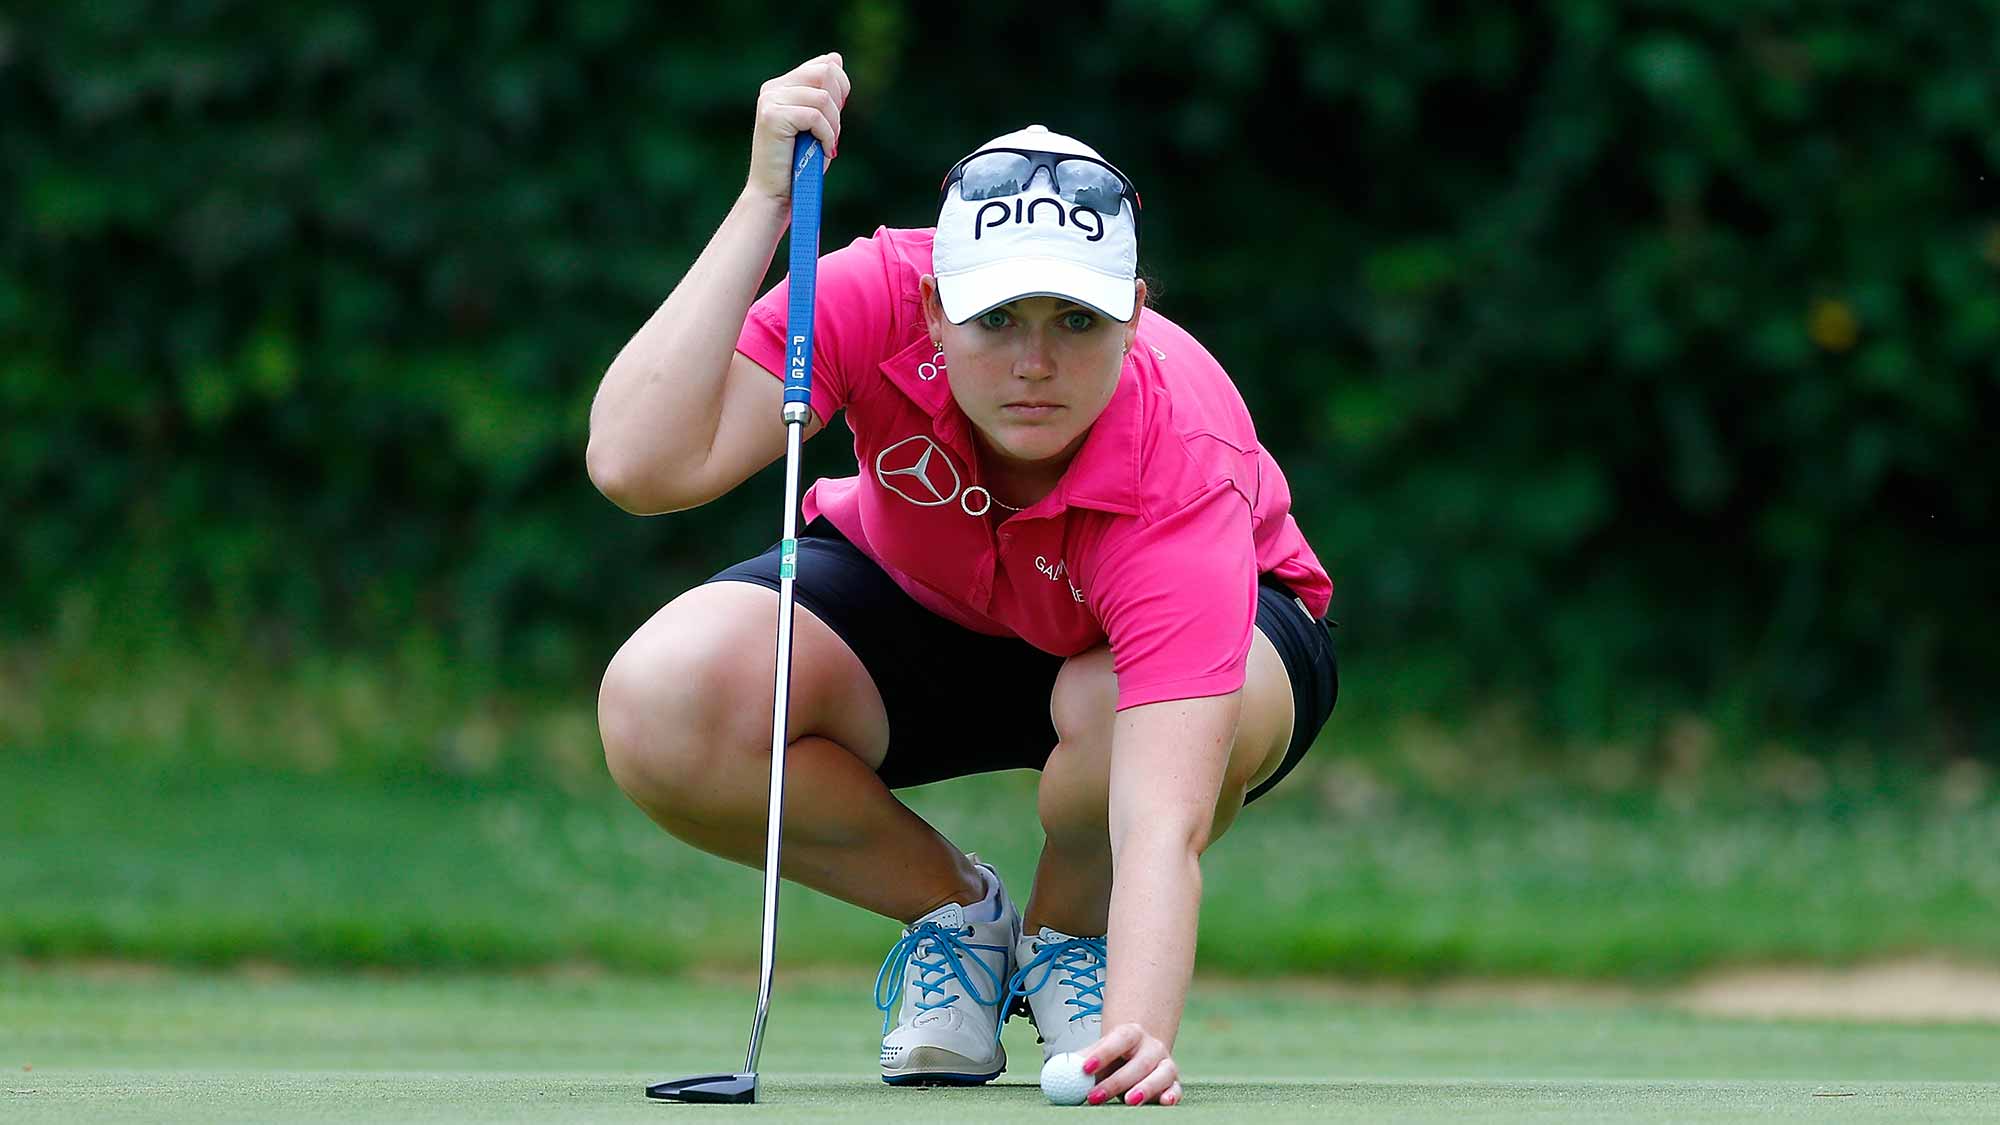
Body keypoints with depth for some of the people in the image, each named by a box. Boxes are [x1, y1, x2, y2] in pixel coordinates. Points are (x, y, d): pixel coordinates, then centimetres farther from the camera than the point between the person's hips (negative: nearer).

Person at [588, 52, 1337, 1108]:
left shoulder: (1182, 481, -39)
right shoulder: (879, 299, -32)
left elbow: (1164, 825, -49)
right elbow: (639, 465, -44)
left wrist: (1138, 1036, -67)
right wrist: (764, 203, -48)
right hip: (916, 600, 2)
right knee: (657, 704, -28)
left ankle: (1067, 932, -2)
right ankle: (953, 907, 2)